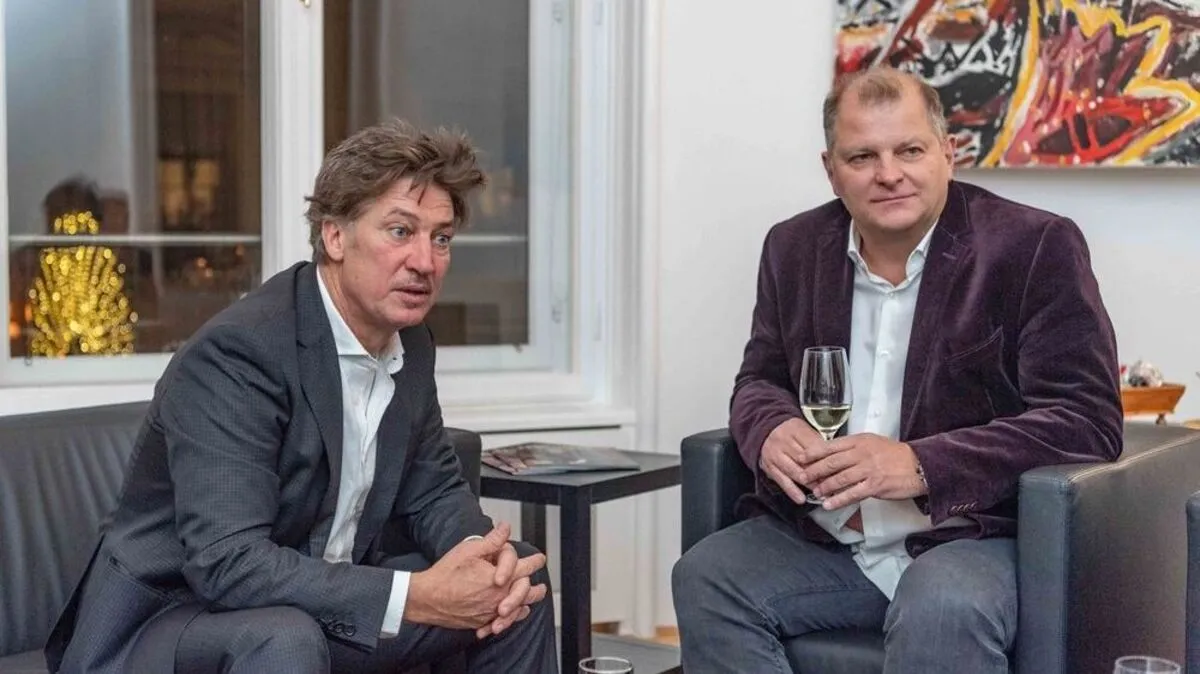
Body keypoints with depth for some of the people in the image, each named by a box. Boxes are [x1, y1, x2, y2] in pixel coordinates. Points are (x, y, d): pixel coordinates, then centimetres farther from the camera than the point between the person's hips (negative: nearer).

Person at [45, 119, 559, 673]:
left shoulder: (409, 343, 1)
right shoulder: (235, 353, -25)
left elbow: (433, 488, 10)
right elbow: (226, 563, -32)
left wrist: (485, 556, -13)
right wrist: (419, 597, -33)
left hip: (321, 601, 8)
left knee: (522, 580, 6)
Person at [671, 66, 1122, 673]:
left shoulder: (1036, 247, -7)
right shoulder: (794, 248, 9)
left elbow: (1088, 419, -11)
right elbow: (760, 378, 18)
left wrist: (921, 465, -23)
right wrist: (771, 430, -9)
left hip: (971, 537, -5)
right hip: (821, 542, 5)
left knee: (941, 609, -36)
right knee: (704, 577, -19)